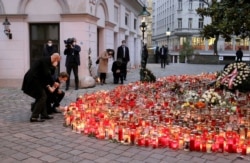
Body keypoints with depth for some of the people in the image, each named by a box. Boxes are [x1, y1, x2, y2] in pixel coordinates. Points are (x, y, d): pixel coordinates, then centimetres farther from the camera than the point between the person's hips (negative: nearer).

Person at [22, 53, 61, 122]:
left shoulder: (46, 60, 17)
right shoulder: (46, 60, -13)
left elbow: (43, 76, 19)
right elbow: (47, 74, -20)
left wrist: (48, 87, 14)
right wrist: (53, 83, -8)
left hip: (33, 79, 10)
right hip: (32, 80, -10)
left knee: (42, 96, 16)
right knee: (42, 97, -6)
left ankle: (44, 115, 24)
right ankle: (34, 117, -2)